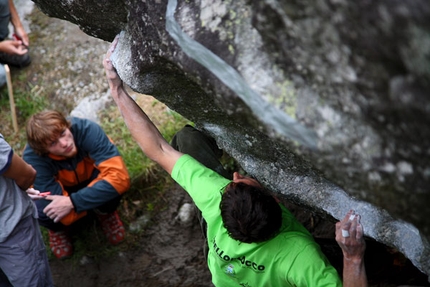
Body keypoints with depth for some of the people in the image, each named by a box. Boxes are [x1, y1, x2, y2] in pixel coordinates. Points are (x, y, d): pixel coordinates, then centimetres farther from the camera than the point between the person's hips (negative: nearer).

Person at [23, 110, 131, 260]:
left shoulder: (87, 130, -36)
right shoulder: (33, 158, -34)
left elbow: (120, 177, -42)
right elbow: (57, 203, -33)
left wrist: (73, 202, -44)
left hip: (90, 180, 0)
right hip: (61, 189, 1)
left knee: (111, 186, -35)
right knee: (41, 210, -32)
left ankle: (105, 213, 3)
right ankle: (58, 228, 7)